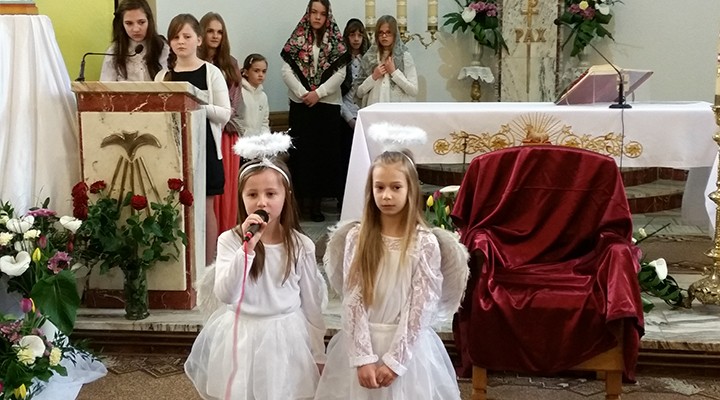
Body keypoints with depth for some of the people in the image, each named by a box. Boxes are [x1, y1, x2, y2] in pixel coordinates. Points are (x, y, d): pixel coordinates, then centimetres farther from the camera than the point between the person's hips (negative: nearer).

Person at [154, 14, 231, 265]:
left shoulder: (211, 73, -2)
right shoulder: (163, 76, 7)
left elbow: (225, 114, -6)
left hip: (204, 148, -3)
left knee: (205, 208, 4)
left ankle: (207, 267, 12)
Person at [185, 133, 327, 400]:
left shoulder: (301, 246, -5)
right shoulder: (229, 240, -9)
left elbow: (311, 303, 3)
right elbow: (224, 295, -21)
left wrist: (318, 356, 7)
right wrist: (247, 248, -30)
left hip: (286, 338, 0)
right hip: (241, 338, 0)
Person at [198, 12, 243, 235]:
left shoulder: (230, 63, 11)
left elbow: (237, 98, 10)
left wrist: (227, 114, -6)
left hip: (227, 131, 4)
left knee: (227, 185, 6)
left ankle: (226, 235, 12)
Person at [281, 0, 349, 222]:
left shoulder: (336, 40, 4)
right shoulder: (297, 38, 5)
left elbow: (340, 73, -2)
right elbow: (287, 70, -1)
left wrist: (318, 93, -11)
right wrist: (303, 93, -12)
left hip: (328, 104, 0)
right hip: (300, 104, 0)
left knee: (324, 150, 0)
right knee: (302, 149, -2)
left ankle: (316, 199, 5)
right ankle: (303, 197, 3)